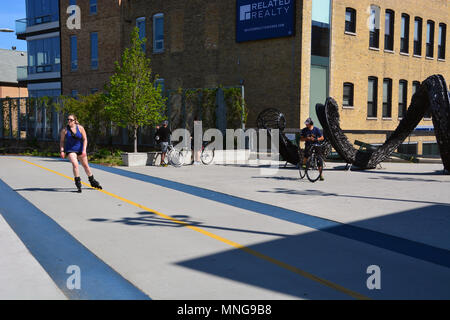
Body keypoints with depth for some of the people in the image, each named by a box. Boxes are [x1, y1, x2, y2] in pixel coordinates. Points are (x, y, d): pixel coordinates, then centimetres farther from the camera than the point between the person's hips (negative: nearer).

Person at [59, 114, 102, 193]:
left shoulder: (80, 128, -8)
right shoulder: (64, 130, -8)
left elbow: (85, 139, -5)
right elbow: (62, 141, 1)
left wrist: (84, 150, -15)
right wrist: (62, 151, -10)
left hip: (80, 149, 2)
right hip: (70, 150, -2)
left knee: (86, 165, 12)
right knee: (75, 164, -23)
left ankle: (92, 181, 30)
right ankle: (78, 182, -10)